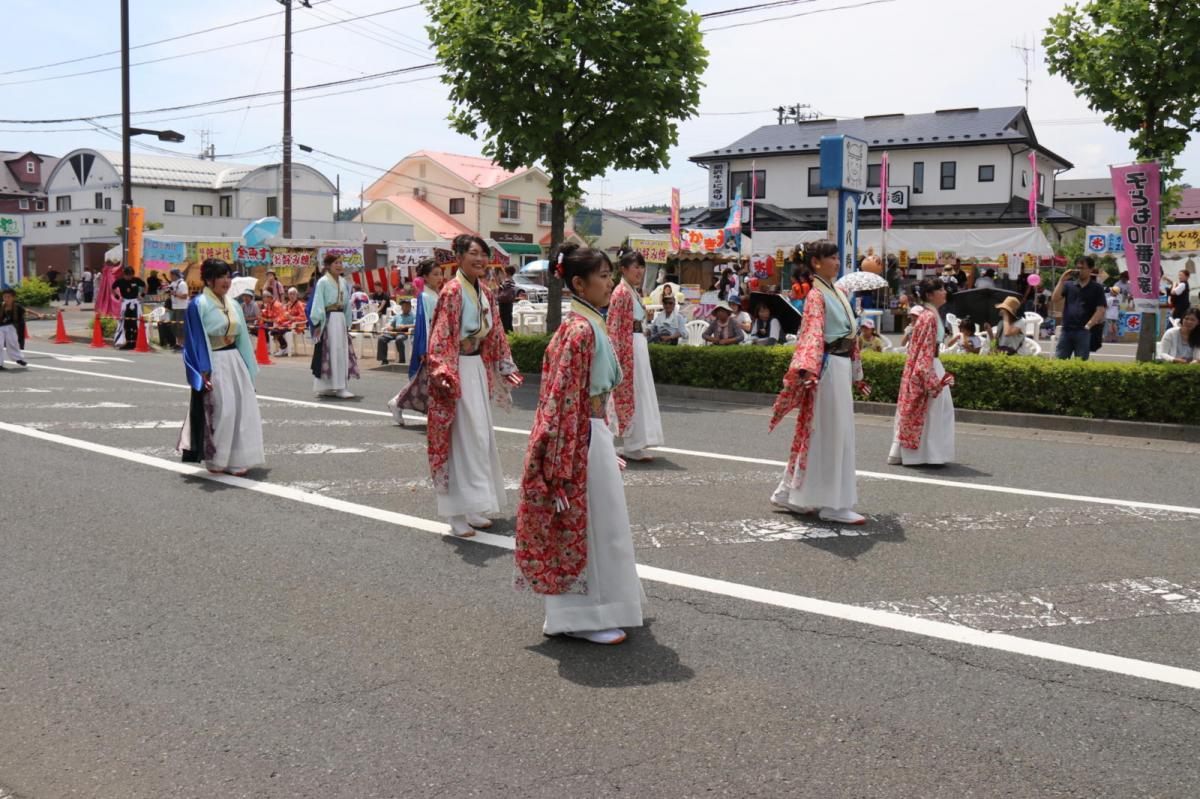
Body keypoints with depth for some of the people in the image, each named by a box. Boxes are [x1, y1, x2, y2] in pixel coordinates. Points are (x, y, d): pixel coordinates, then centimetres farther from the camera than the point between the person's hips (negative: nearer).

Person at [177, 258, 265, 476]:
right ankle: (215, 461, 11)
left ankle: (237, 459, 12)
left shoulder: (233, 305, 12)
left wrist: (248, 369, 14)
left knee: (242, 410, 3)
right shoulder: (199, 305, -7)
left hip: (235, 361, 7)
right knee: (221, 411, -5)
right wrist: (203, 372, -17)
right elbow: (196, 341, -10)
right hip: (213, 364, -7)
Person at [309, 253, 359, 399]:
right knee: (331, 352, -7)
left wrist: (347, 323, 17)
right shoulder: (323, 282, -6)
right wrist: (317, 323, -13)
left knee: (342, 352, 6)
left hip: (341, 319, 7)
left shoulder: (344, 282, 13)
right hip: (328, 320, -7)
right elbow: (318, 303, -8)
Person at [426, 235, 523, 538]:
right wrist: (441, 373, -31)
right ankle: (458, 515, 2)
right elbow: (441, 335, -21)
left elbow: (495, 333, 18)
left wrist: (505, 366, 18)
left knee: (481, 436, 13)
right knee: (463, 439, -6)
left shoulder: (484, 293, 10)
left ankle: (474, 507, 24)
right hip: (456, 371, -9)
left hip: (478, 368, 9)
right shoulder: (452, 290, -14)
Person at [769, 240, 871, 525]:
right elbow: (812, 333, -26)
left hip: (842, 366, 9)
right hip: (828, 367, -9)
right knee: (834, 434, -6)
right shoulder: (816, 295, -11)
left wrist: (857, 374, 24)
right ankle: (835, 505, 0)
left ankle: (790, 494, 20)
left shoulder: (839, 294, 17)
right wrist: (806, 367, -40)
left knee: (817, 433, 12)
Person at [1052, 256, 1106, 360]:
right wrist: (1062, 280, -3)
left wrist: (1088, 326, -11)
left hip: (1083, 332, -3)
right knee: (1058, 360, 0)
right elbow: (1054, 300, 0)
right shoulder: (1068, 285, 11)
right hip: (1066, 330, 3)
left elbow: (1100, 310, -3)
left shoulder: (1096, 288, 3)